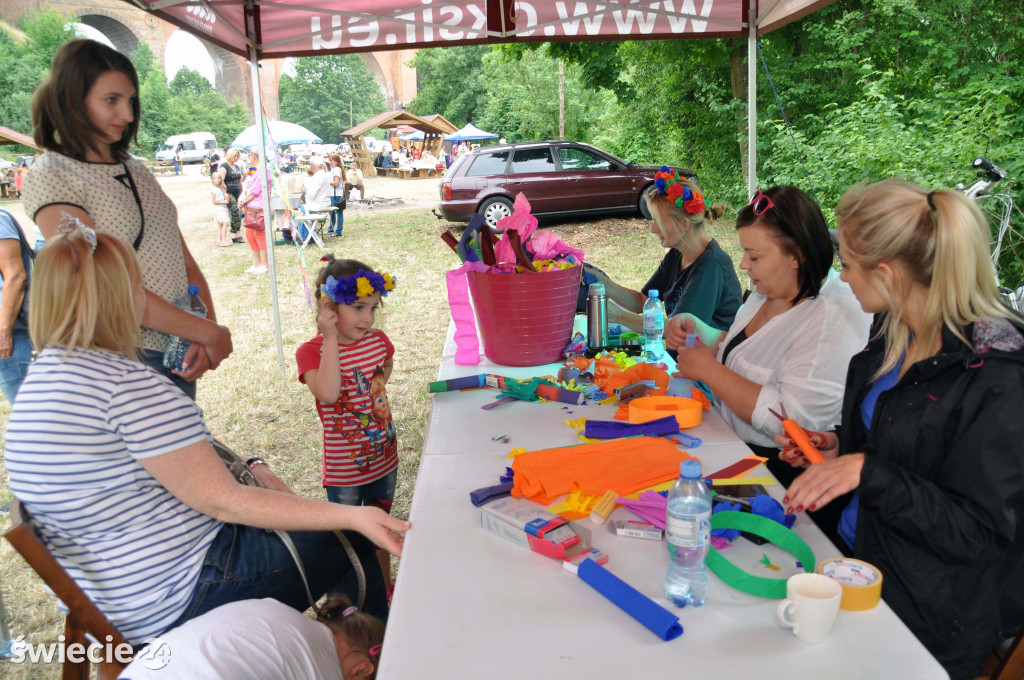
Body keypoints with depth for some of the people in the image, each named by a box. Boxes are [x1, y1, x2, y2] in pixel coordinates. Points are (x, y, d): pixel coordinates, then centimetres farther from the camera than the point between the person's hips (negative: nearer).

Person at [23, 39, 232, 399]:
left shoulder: (136, 169, 12)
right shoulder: (49, 176, -9)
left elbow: (185, 263, 8)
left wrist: (206, 331, -8)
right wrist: (209, 332, -15)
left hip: (180, 357, 6)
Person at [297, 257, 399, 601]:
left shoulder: (378, 340, -3)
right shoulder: (311, 351, -18)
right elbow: (328, 393, -36)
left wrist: (378, 385, 4)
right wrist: (331, 340, -34)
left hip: (384, 458, 5)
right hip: (344, 469, -5)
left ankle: (386, 588, 44)